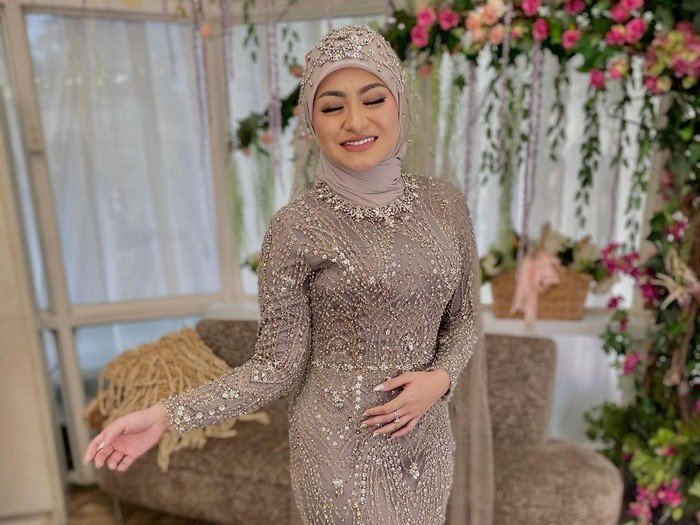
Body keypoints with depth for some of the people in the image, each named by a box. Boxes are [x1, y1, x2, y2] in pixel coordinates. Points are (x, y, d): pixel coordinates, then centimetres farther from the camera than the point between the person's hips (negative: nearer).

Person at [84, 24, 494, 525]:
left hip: (426, 431, 5)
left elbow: (464, 318, 5)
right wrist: (167, 415, -21)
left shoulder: (444, 201, -3)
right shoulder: (296, 227, -17)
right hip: (342, 444, -4)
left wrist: (441, 379, -14)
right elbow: (279, 365, -12)